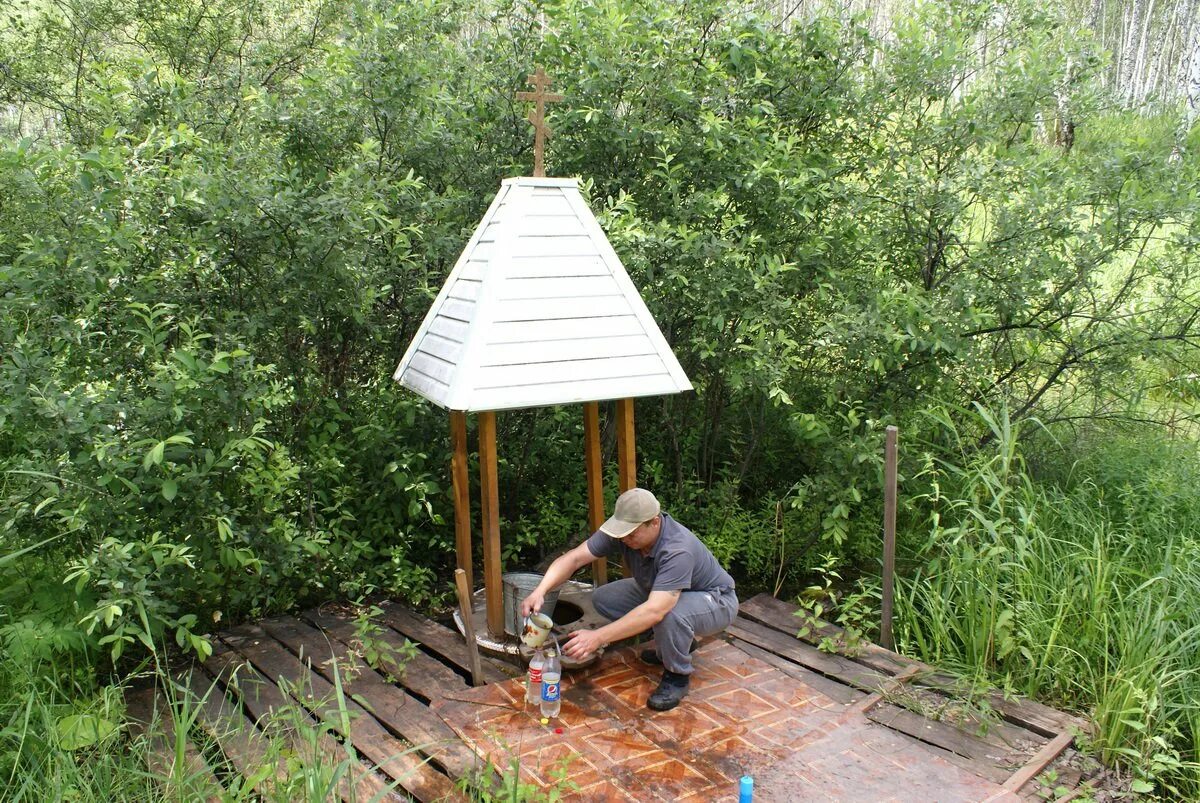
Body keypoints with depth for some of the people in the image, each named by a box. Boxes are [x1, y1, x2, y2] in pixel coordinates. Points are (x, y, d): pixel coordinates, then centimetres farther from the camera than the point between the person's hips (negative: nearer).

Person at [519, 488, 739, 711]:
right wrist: (540, 591, -39)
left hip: (715, 601, -7)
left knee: (669, 614, -39)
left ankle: (677, 675, -7)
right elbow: (574, 558, -22)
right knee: (603, 598, -5)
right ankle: (676, 641, 11)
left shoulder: (678, 549, -39)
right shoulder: (623, 529, -20)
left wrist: (598, 637, -50)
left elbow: (654, 612, -48)